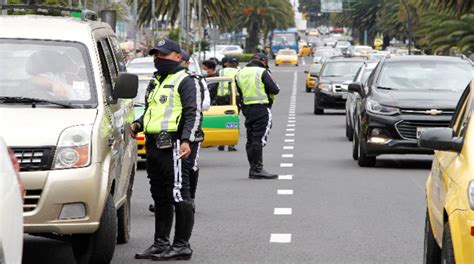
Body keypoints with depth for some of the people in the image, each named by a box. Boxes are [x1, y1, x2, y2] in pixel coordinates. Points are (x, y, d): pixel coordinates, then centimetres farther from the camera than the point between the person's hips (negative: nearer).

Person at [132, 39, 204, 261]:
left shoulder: (187, 81, -4)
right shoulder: (157, 82, 25)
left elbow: (194, 113, -13)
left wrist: (186, 140, -25)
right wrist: (138, 124, 14)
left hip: (175, 146, -10)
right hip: (154, 146, 10)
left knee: (179, 196, -10)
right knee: (160, 198, 13)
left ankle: (182, 246, -8)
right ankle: (161, 244, 20)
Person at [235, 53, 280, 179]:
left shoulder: (239, 73, 14)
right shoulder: (262, 72, -7)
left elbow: (239, 93, 16)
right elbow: (275, 89, -9)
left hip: (247, 108, 7)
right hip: (262, 109, -7)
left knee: (250, 139, 10)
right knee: (259, 139, -9)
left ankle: (253, 169, 13)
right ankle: (258, 169, -13)